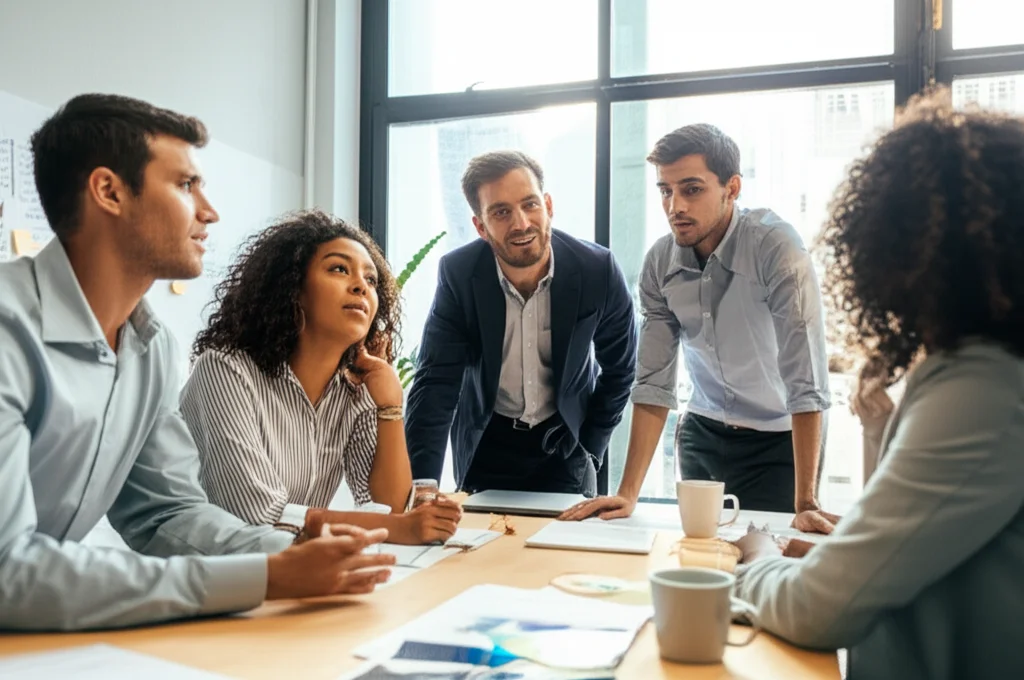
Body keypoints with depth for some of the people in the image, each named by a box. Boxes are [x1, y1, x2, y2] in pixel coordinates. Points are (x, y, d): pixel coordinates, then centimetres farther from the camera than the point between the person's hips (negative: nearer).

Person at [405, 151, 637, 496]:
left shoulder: (597, 269, -18)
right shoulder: (458, 273, -19)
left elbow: (619, 370, -3)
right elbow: (435, 384, -19)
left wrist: (590, 447, -1)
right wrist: (422, 490, -28)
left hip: (565, 441, 0)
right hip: (485, 443, 0)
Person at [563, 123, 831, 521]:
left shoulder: (776, 248, -23)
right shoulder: (660, 262, -9)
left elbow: (807, 381, -26)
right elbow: (654, 382, -7)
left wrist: (806, 504, -29)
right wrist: (628, 494, -12)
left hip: (778, 441, -4)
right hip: (702, 434, 4)